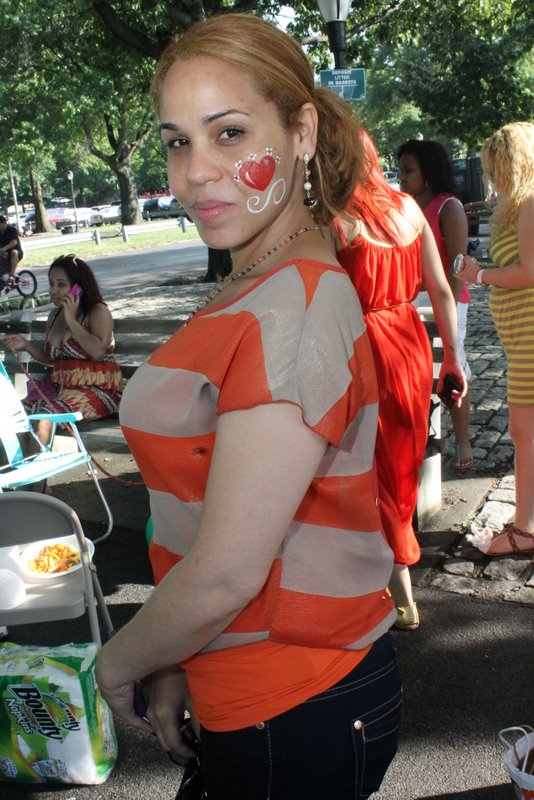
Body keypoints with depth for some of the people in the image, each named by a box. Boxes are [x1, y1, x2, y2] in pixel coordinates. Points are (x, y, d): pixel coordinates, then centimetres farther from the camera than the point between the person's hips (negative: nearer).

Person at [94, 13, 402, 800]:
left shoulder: (294, 307, -25)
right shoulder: (250, 291, 5)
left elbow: (227, 573, -24)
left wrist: (121, 662, -6)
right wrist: (177, 668, 8)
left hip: (296, 717, -8)